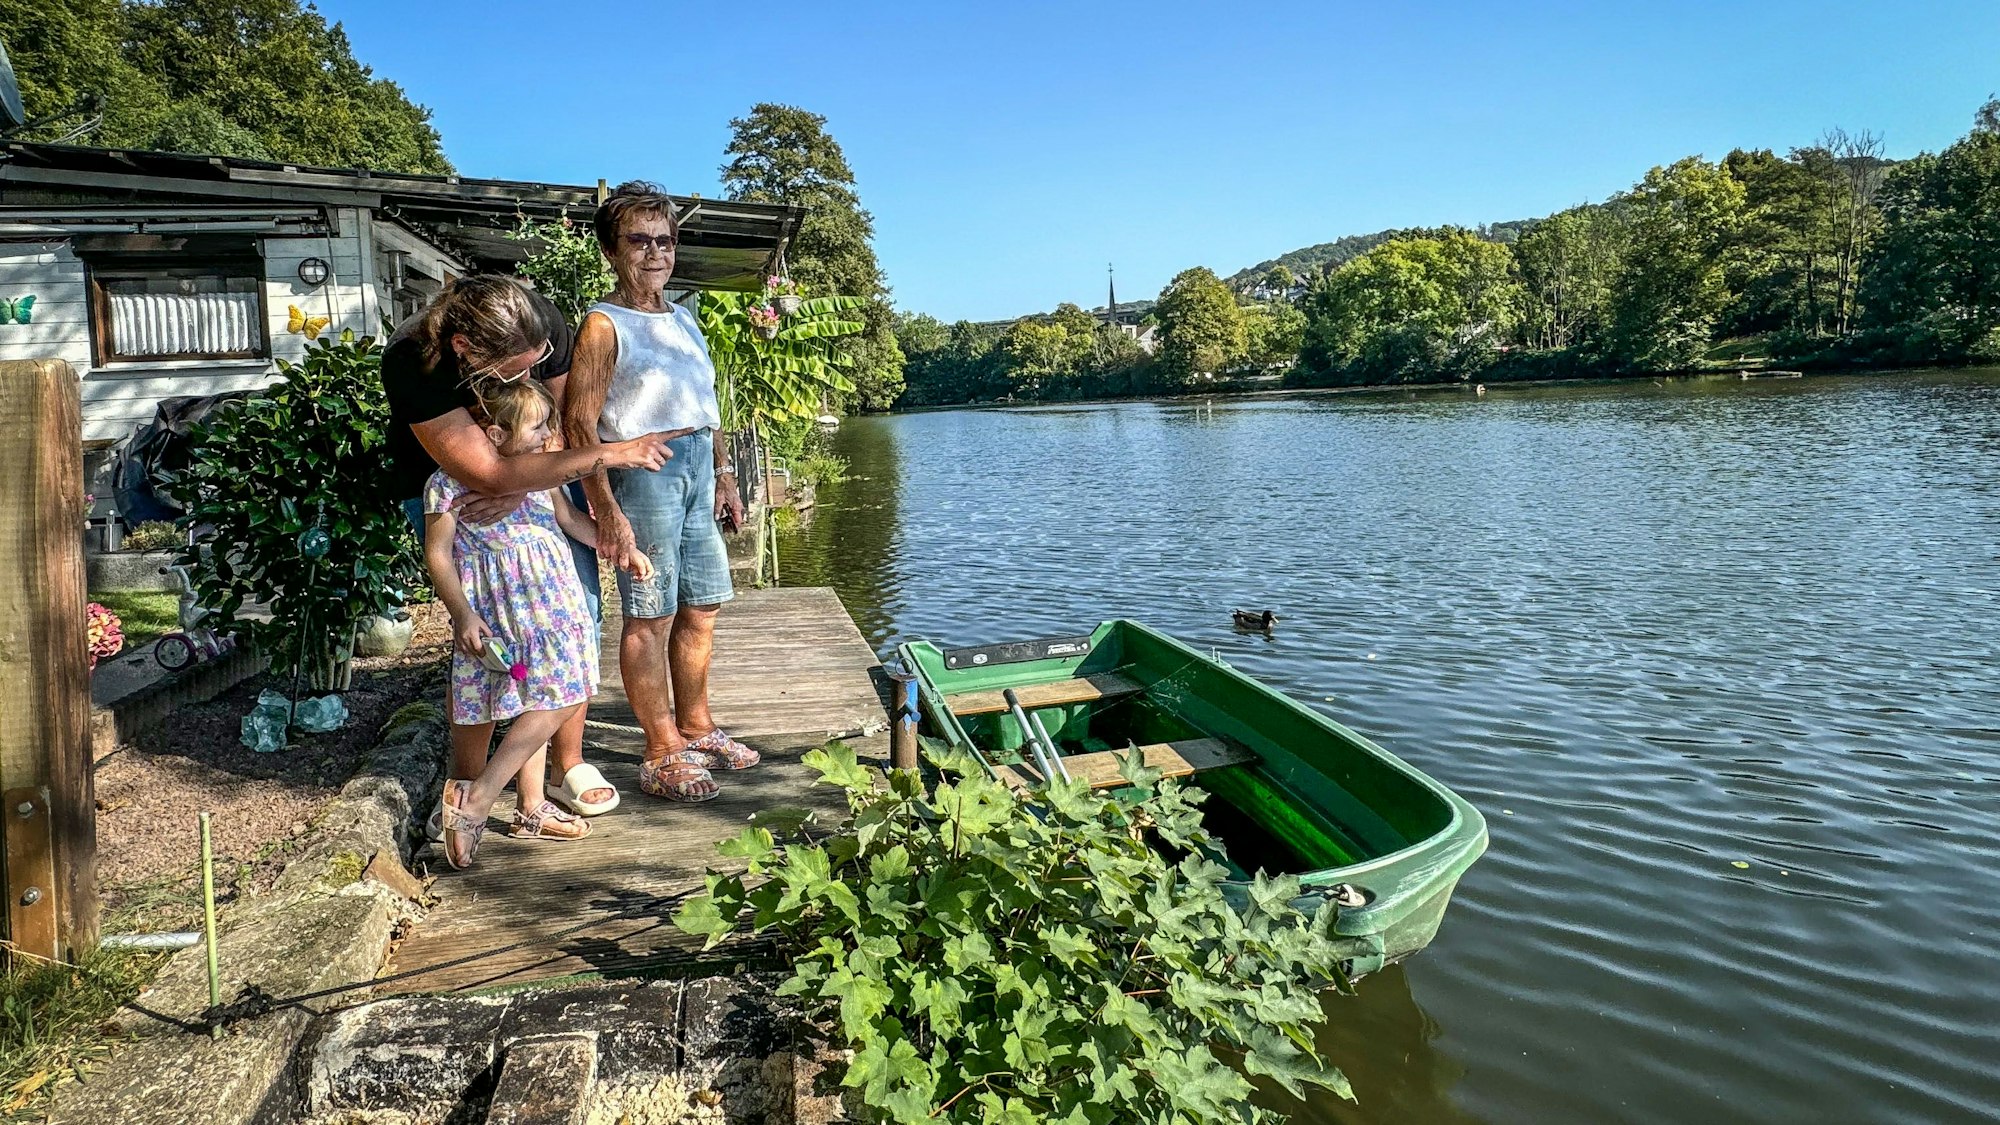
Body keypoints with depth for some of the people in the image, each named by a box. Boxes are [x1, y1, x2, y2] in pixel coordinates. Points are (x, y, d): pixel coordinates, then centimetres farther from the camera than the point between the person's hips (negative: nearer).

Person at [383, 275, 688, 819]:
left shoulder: (541, 323, -26)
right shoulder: (411, 362, -35)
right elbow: (489, 475, -38)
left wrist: (523, 486, -32)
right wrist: (613, 453, -37)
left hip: (542, 476, 4)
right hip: (443, 486, -3)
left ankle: (570, 765, 10)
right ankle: (466, 786, 3)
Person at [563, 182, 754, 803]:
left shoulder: (684, 320, 16)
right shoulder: (604, 325, -8)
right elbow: (580, 422, -14)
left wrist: (724, 475, 18)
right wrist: (606, 511, -20)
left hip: (697, 471, 8)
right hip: (643, 471, -8)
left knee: (699, 610, 13)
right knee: (650, 617, -2)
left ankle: (697, 729, 28)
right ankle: (662, 755, 7)